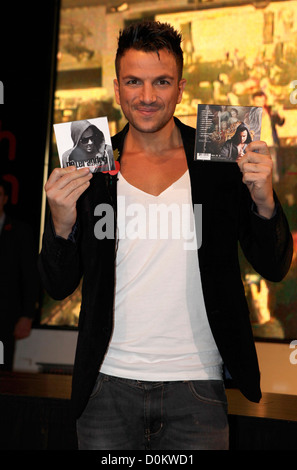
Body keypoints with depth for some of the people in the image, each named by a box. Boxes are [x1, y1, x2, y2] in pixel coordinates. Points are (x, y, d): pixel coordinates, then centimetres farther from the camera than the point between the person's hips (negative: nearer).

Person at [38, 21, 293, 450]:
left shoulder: (220, 161, 0)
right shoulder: (91, 166, 1)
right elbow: (59, 286, 3)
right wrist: (62, 224, -16)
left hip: (197, 385, 0)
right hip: (109, 386, 1)